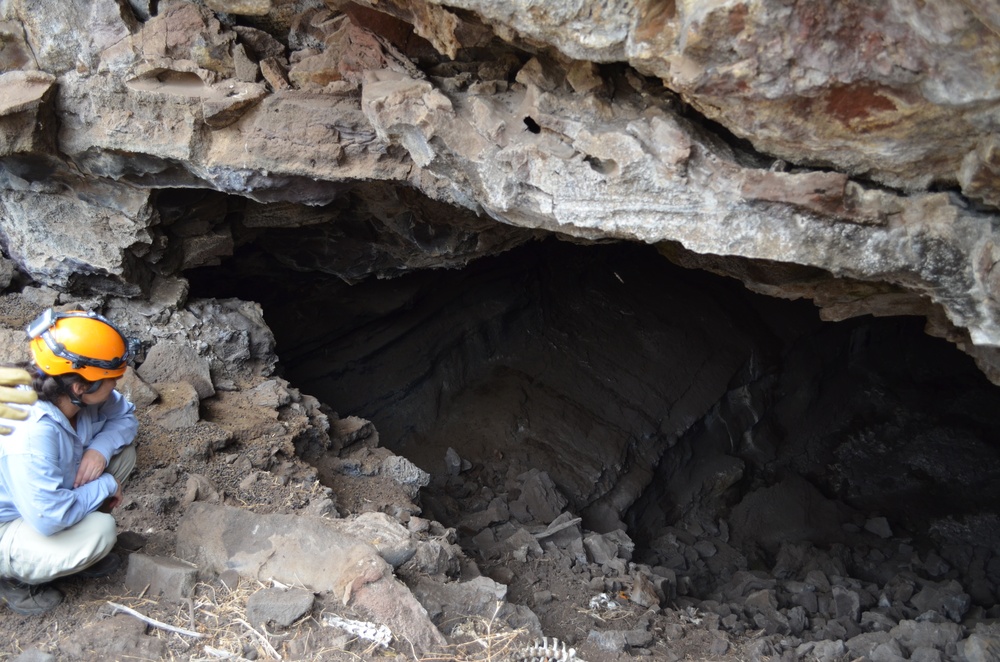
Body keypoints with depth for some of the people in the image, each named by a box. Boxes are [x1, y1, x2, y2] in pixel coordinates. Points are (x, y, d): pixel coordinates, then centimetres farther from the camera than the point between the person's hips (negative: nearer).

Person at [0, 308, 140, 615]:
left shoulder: (76, 397, -16)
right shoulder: (32, 436, -38)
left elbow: (125, 416, 0)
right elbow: (49, 517, -40)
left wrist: (101, 448, -21)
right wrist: (106, 485, -24)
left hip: (44, 497, 8)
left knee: (121, 451, -7)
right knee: (99, 531, -29)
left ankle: (78, 544, 10)